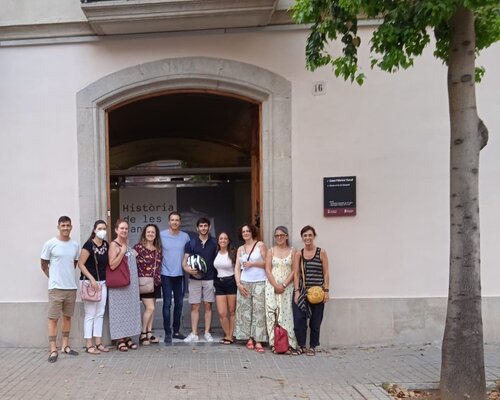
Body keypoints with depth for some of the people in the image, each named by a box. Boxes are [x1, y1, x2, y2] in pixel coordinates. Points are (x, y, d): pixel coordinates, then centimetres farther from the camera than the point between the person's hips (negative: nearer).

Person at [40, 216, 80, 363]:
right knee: (53, 318, -2)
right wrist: (54, 278, 2)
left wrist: (67, 276, 9)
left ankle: (65, 346, 22)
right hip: (56, 287, -4)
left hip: (71, 287, 4)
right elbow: (44, 265, 1)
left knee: (67, 317, 12)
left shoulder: (75, 245, 5)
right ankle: (53, 350, 3)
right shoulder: (50, 244, -6)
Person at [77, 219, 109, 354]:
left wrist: (106, 279, 8)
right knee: (90, 314, -2)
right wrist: (92, 279, -19)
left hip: (102, 282, 7)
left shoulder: (106, 245, 6)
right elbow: (81, 264, -14)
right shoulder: (89, 245, -13)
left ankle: (98, 343, 17)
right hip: (89, 282, -6)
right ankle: (89, 345, 5)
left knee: (100, 314, 10)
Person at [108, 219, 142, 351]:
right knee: (120, 310, -2)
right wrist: (122, 252, -19)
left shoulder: (127, 244, 13)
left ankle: (128, 337, 16)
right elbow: (112, 265, -18)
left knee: (130, 309, 9)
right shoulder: (113, 245, -9)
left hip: (131, 283, 7)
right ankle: (120, 339, 4)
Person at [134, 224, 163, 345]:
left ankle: (149, 333, 15)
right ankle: (143, 334, 4)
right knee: (150, 308, -10)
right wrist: (140, 277, -14)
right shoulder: (139, 247, -7)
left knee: (150, 308, 9)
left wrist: (158, 278, 9)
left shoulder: (158, 249, 10)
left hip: (155, 282, 6)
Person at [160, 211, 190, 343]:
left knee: (179, 303, 10)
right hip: (166, 274, -3)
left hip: (180, 274, 3)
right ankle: (168, 333, 5)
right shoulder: (161, 235, -4)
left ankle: (176, 330, 22)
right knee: (167, 304, -2)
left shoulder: (185, 236, 3)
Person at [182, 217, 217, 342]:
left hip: (210, 279, 0)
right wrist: (187, 269, -17)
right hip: (194, 279, 0)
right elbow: (184, 261, 4)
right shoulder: (191, 243, 4)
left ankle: (207, 332, 13)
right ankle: (194, 334, 8)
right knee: (194, 306, 2)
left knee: (208, 306, 5)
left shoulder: (214, 243, 4)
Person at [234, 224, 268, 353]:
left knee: (259, 311, -8)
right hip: (244, 283, 4)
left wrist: (252, 263, -10)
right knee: (245, 310, 1)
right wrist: (238, 283, -3)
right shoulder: (240, 249, 13)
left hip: (259, 283, -4)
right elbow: (237, 267, 8)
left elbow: (267, 263, -2)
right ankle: (249, 338, 8)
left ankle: (258, 341, -8)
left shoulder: (260, 245, 3)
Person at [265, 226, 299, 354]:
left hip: (287, 287, -1)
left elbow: (294, 270, -1)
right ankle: (274, 343, 3)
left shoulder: (292, 251, 6)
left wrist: (284, 285, -11)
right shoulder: (271, 251, 9)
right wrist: (276, 285, -10)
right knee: (271, 313, -3)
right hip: (272, 286, 1)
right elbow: (268, 270, 2)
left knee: (286, 314, -5)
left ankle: (290, 344, -4)